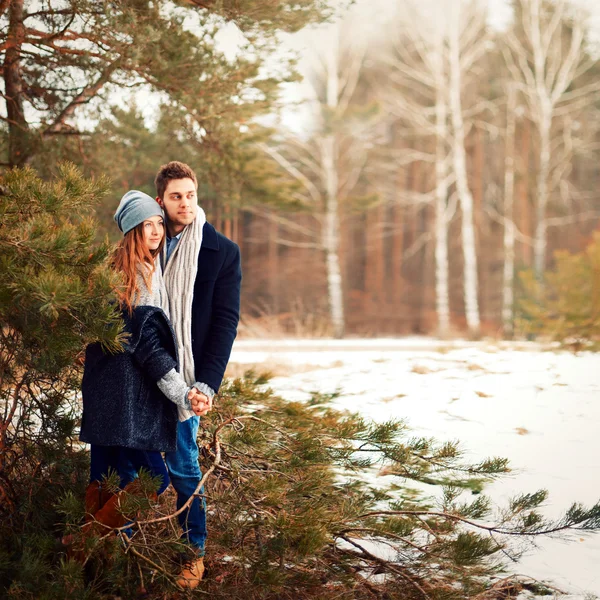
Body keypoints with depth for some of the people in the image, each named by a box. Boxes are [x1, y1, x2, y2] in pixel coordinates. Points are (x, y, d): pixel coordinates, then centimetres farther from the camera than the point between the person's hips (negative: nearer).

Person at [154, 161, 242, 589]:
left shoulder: (222, 252, -1)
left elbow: (225, 321, -4)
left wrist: (207, 384, -13)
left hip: (182, 377, -3)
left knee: (183, 466, -3)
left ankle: (195, 554, 10)